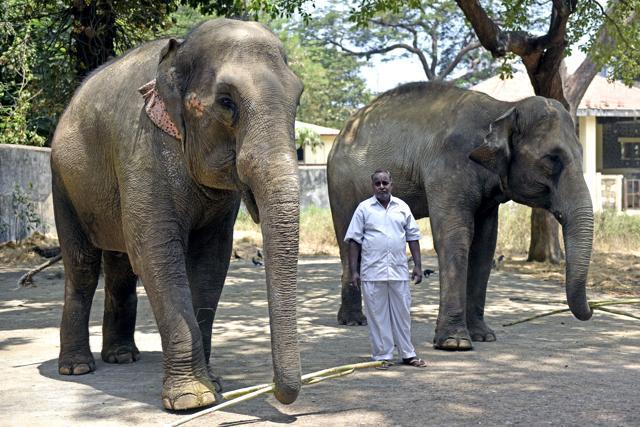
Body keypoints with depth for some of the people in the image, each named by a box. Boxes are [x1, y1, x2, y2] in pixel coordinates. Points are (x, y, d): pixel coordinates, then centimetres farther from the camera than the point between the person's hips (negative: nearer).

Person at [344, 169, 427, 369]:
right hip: (373, 271, -2)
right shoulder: (364, 208, 1)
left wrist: (417, 265, 6)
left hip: (399, 270, 2)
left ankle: (408, 354, 17)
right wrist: (353, 271, -6)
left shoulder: (402, 207, 9)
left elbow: (413, 237, 12)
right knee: (377, 315, 2)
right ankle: (382, 356, 9)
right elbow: (354, 240, 0)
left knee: (402, 313, 8)